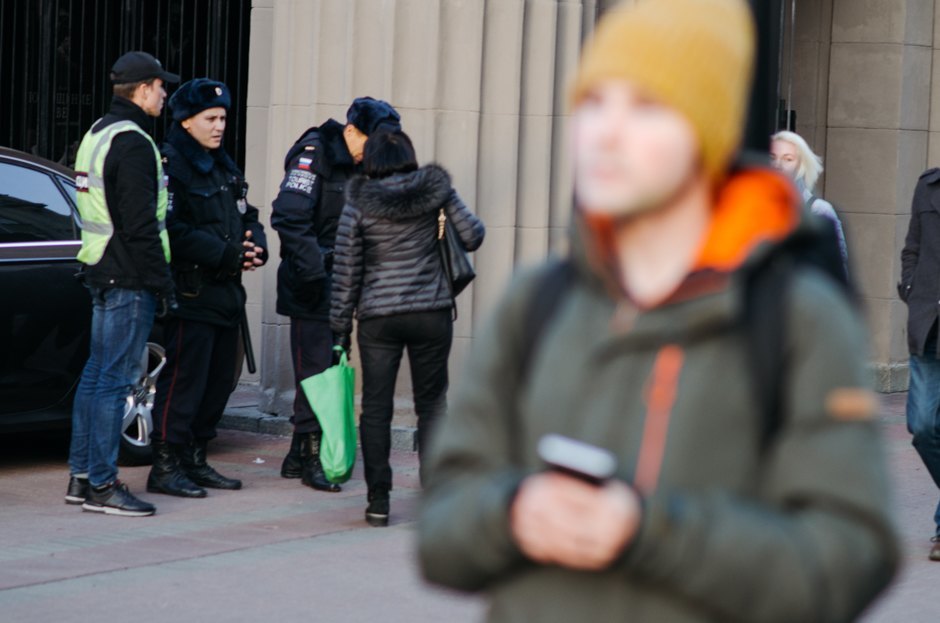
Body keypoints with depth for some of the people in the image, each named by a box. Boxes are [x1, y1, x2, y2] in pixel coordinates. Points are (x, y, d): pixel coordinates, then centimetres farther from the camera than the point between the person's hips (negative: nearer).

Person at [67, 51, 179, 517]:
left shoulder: (97, 135, 16)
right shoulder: (132, 142, -16)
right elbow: (140, 224, -21)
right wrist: (162, 281, -16)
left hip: (102, 271, 10)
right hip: (129, 279, -10)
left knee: (96, 373, 14)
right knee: (114, 380, -8)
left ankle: (81, 477, 19)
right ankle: (101, 486, -6)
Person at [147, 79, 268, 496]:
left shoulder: (223, 167, 19)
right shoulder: (170, 165, -10)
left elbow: (247, 217, 22)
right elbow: (173, 231, -20)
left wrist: (255, 247, -1)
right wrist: (227, 255, -20)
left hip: (227, 291, 9)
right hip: (191, 293, -9)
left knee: (220, 380, 12)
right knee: (184, 380, -8)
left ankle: (195, 460, 21)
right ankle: (166, 465, -3)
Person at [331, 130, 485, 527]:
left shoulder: (358, 203, -1)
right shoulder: (435, 189, -1)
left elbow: (346, 272, 1)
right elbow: (472, 235, -2)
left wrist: (340, 328, 7)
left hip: (378, 316, -1)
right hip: (432, 313, 1)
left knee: (376, 408, 6)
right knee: (432, 403, 11)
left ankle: (379, 502, 5)